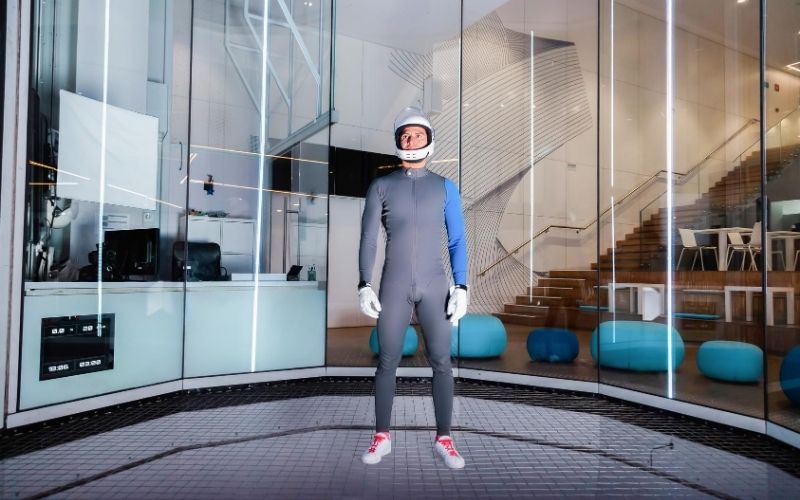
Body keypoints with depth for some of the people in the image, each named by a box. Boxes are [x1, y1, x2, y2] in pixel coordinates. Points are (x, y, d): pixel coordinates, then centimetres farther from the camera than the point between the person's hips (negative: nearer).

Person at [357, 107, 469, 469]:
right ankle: (382, 437, 17)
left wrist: (461, 287, -7)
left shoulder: (445, 188, 4)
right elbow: (368, 239, 0)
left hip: (434, 286, 1)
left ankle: (443, 439, 13)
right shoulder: (381, 186, 2)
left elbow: (457, 241, 2)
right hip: (394, 285, 0)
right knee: (387, 361, 3)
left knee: (441, 361, 0)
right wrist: (364, 286, -10)